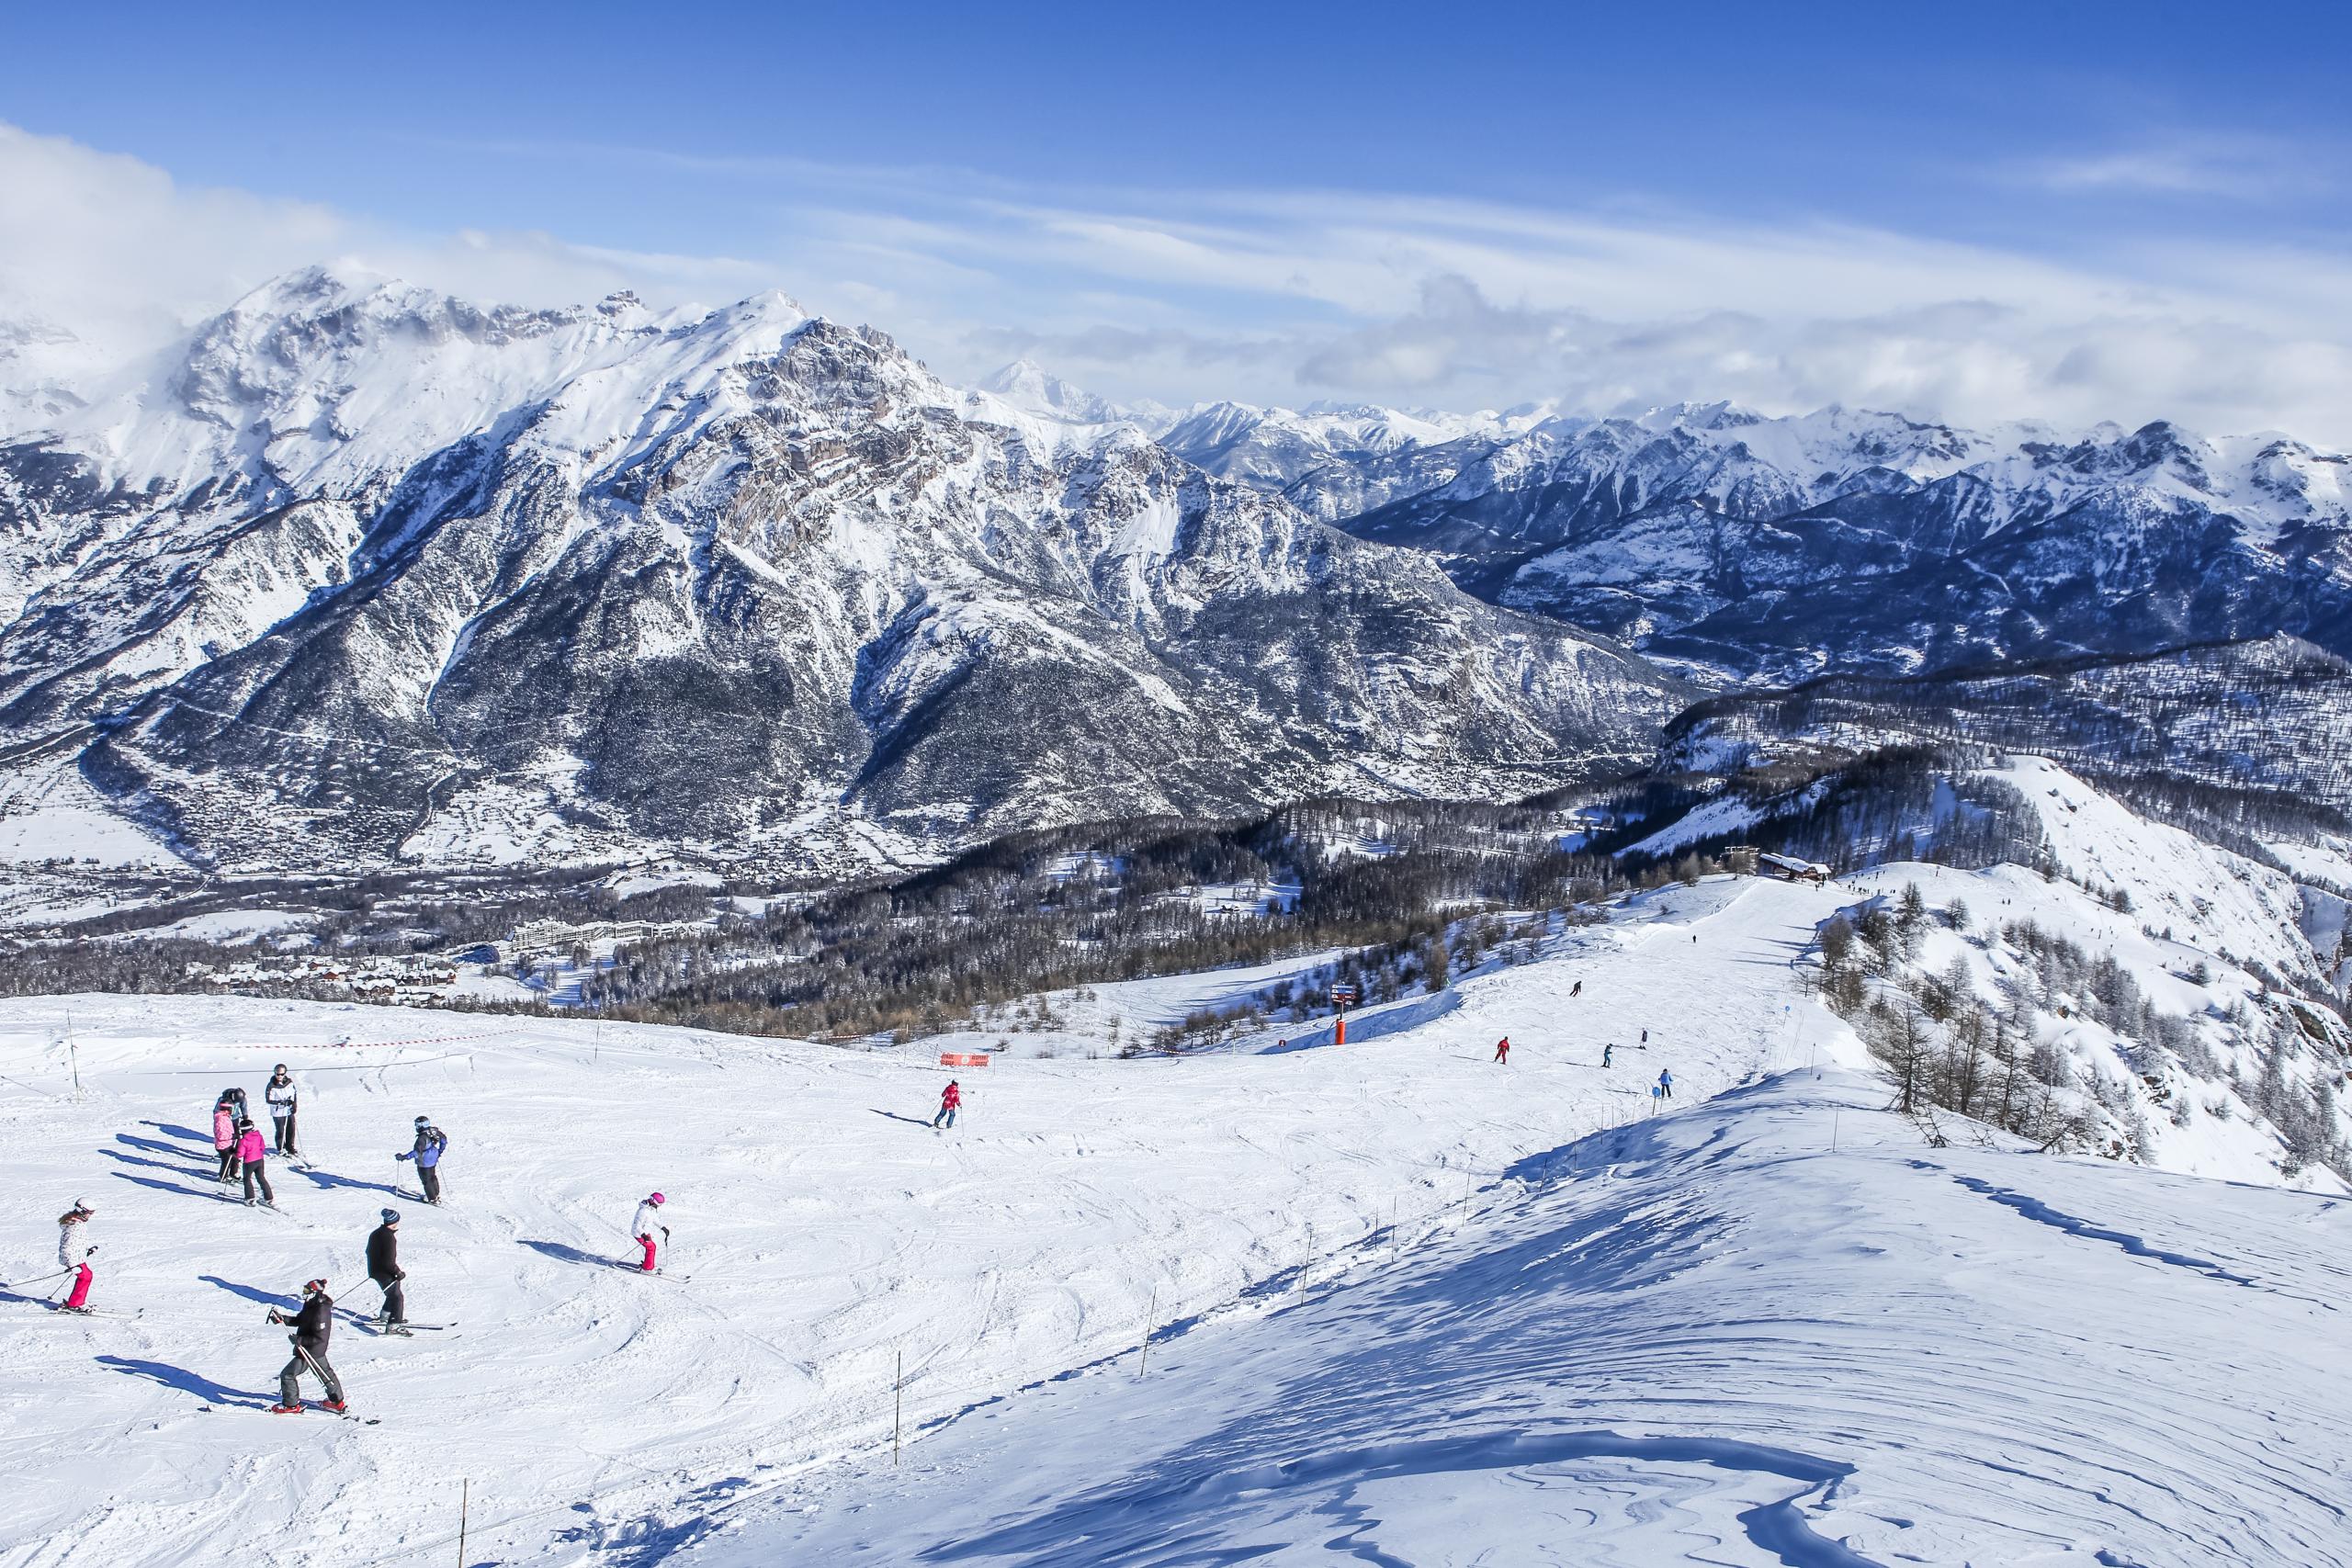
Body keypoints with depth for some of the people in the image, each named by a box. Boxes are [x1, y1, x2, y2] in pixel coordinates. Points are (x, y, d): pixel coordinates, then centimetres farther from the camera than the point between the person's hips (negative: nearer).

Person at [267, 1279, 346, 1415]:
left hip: (311, 1351, -10)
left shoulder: (321, 1313, -29)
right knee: (326, 1373, 23)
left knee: (287, 1375, 1)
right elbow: (298, 1320, 12)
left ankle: (291, 1406, 14)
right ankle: (337, 1402, 36)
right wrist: (282, 1318, -2)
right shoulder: (311, 1306, 1)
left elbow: (320, 1337, -30)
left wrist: (300, 1340, -30)